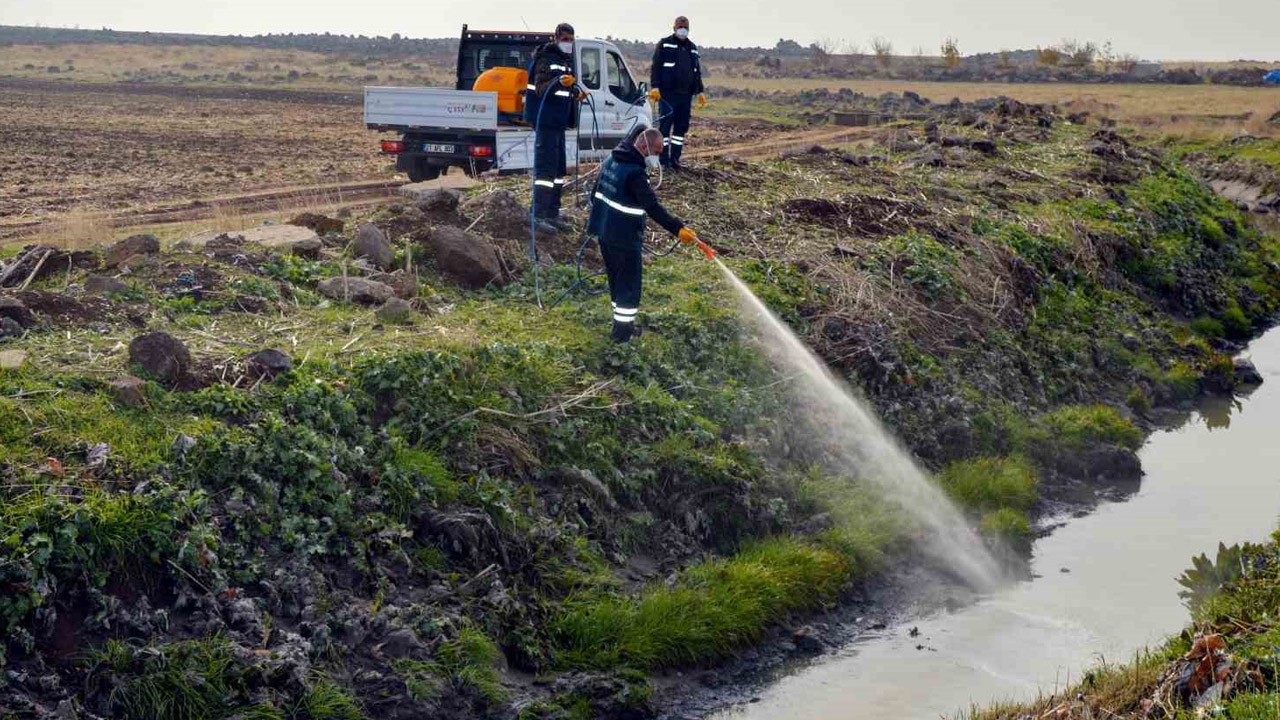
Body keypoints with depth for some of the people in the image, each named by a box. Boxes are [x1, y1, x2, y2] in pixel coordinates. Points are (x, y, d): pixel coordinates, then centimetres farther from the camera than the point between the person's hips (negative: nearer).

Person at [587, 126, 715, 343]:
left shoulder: (611, 161, 5)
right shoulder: (635, 173, -24)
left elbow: (597, 193, 16)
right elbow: (653, 208, -29)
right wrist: (678, 229, -29)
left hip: (604, 230, 9)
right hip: (624, 237, -9)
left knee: (616, 279, 20)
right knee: (629, 283, 4)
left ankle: (622, 320, 32)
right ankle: (623, 330, 10)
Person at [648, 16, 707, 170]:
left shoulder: (692, 48, 20)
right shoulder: (665, 44, 3)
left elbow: (697, 72, 25)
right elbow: (655, 67, -3)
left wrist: (700, 91, 17)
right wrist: (655, 87, -13)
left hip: (685, 94, 6)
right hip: (668, 93, -6)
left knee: (682, 126, 4)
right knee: (665, 125, -7)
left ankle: (674, 158, 9)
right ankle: (664, 159, -6)